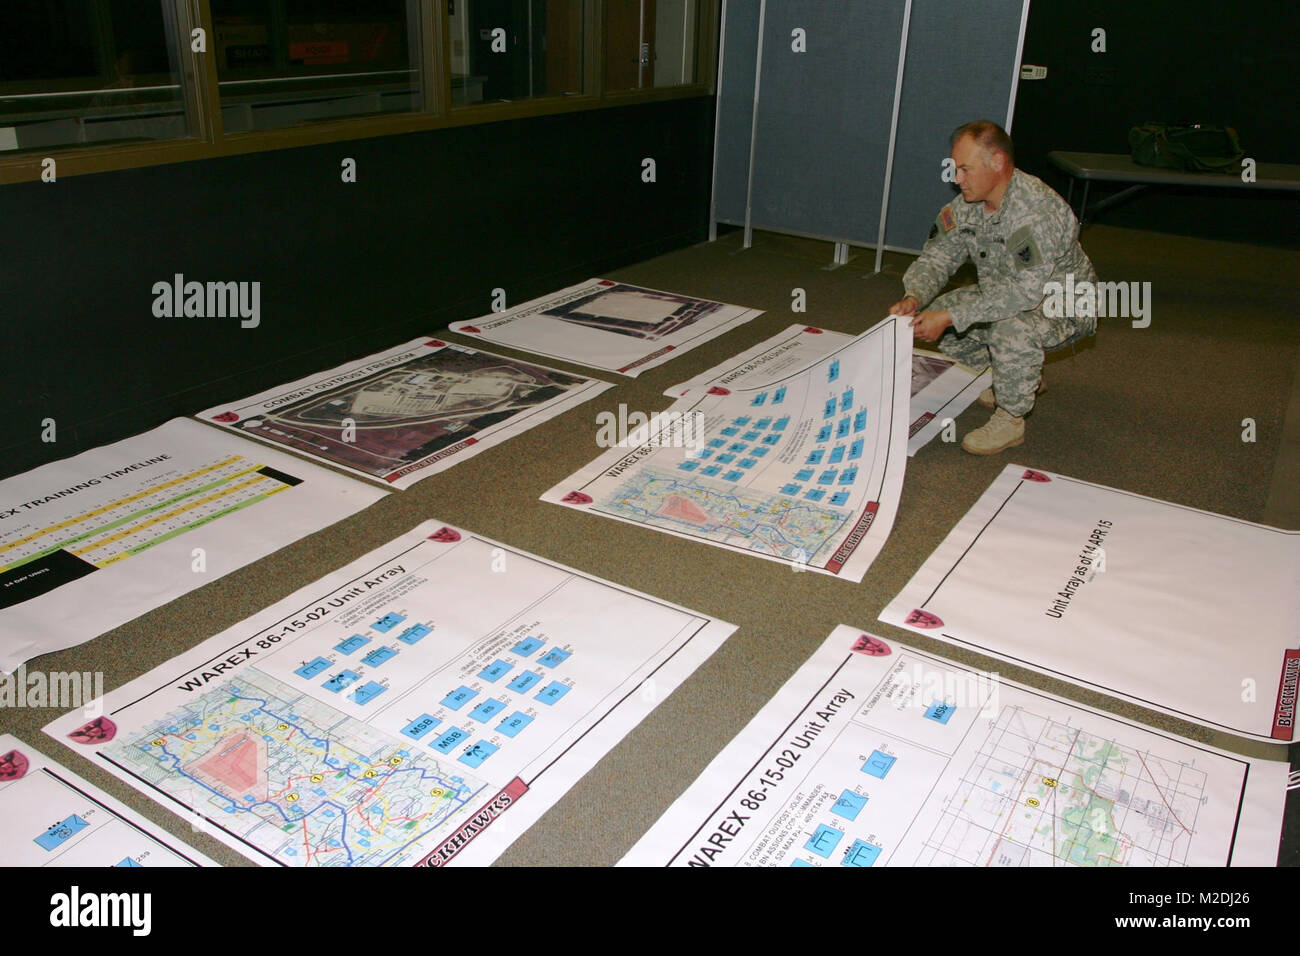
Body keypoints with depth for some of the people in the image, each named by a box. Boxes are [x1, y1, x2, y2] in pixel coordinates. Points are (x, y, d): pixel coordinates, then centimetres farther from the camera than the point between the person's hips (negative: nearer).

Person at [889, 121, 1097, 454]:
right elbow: (937, 257, -3)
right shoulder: (966, 205, -8)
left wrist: (951, 317, -40)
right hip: (1006, 295, 9)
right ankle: (1025, 379, 18)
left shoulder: (1038, 209, -33)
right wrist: (913, 297, -26)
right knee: (936, 313, 3)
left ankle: (1010, 420, -12)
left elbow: (1024, 291, -38)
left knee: (1012, 329, -38)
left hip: (1064, 305, -9)